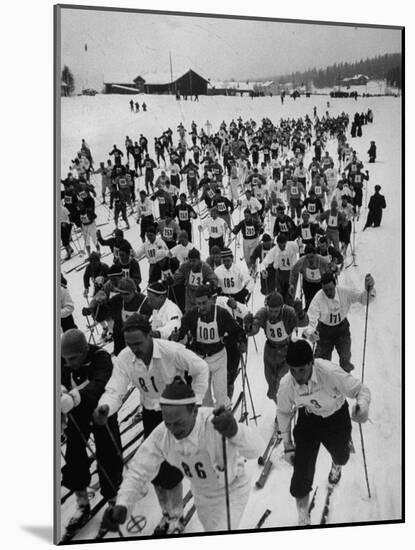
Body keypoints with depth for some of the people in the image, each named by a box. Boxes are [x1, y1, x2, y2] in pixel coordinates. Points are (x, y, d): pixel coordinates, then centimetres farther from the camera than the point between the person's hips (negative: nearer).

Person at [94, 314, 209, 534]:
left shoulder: (173, 351, -28)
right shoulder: (124, 359, -18)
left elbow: (201, 369, -14)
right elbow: (115, 390, -22)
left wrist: (195, 401, -13)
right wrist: (104, 407, -44)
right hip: (150, 414, 4)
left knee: (170, 469, -4)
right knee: (153, 467, 10)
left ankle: (175, 516, 23)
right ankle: (168, 513, 36)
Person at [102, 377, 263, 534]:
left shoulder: (216, 424, -40)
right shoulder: (161, 435, -26)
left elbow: (254, 448, -50)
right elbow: (139, 471, -18)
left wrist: (234, 431, -73)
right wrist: (122, 505, -35)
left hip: (231, 491, -4)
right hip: (202, 496, 5)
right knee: (211, 529, 27)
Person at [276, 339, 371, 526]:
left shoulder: (330, 372, -37)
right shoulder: (286, 384, -27)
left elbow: (361, 389, -24)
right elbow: (283, 412, -6)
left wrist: (362, 407, -47)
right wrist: (288, 445, -1)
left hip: (336, 417, 0)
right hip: (308, 418, 1)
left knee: (340, 456, 24)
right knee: (302, 470, -6)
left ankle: (336, 466, 67)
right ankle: (303, 519, 19)